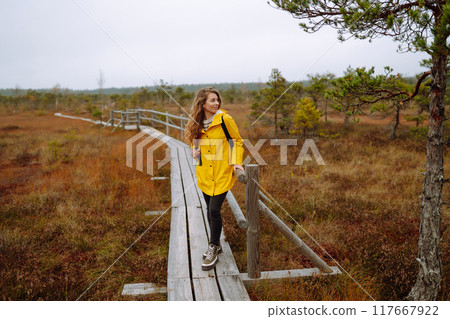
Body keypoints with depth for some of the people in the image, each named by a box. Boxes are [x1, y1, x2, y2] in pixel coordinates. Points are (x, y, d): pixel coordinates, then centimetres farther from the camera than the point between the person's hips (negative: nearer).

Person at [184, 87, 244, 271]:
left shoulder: (225, 119, -10)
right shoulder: (196, 123, 3)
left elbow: (237, 141, -1)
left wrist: (237, 162, -12)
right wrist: (194, 151, -3)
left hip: (222, 173, -5)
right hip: (205, 173, 5)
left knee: (214, 210, -7)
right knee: (210, 210, 15)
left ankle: (213, 251, 10)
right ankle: (216, 245, 33)